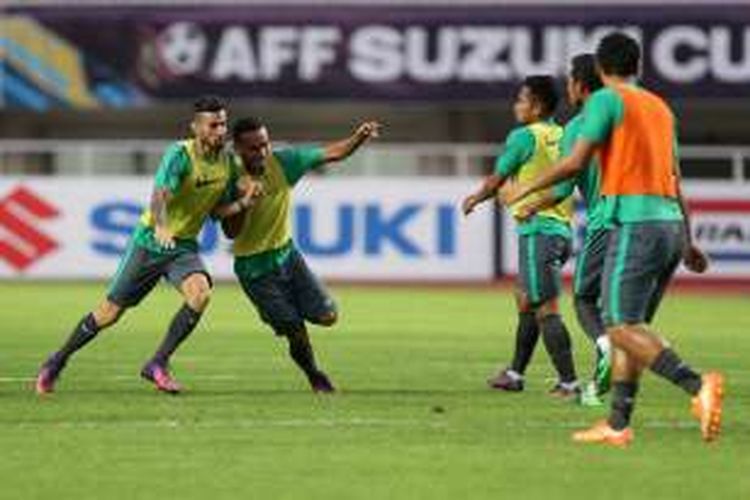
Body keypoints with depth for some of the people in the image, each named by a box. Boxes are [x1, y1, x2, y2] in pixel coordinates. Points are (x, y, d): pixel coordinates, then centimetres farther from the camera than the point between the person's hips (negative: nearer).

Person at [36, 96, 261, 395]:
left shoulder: (228, 162, -1)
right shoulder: (180, 154, -21)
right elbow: (159, 195, -36)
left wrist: (243, 204, -11)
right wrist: (161, 227, -56)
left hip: (184, 247, 4)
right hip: (149, 243, -4)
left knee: (201, 293, -26)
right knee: (110, 312, 1)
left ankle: (158, 364, -14)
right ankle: (57, 362, 23)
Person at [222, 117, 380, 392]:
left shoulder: (283, 161, -10)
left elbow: (333, 154, -8)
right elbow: (231, 232, -20)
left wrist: (359, 138, -26)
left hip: (287, 253, 4)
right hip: (254, 267, -4)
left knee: (327, 316, -5)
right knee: (297, 334, -8)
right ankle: (315, 377, 21)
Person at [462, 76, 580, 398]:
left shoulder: (524, 136, -10)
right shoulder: (561, 136, 11)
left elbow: (497, 180, -4)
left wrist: (474, 199, 16)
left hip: (538, 230, -9)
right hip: (561, 228, 9)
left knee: (545, 308, -9)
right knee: (526, 300, 20)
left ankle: (568, 381, -15)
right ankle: (515, 373, 29)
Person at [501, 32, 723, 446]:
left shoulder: (607, 100, -1)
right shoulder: (660, 107, 21)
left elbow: (576, 162, -9)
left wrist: (527, 189, 4)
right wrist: (687, 241, 26)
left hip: (635, 222, -8)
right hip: (670, 223, 8)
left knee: (622, 327, -13)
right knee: (631, 326, 12)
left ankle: (697, 386, -32)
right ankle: (617, 424, 8)